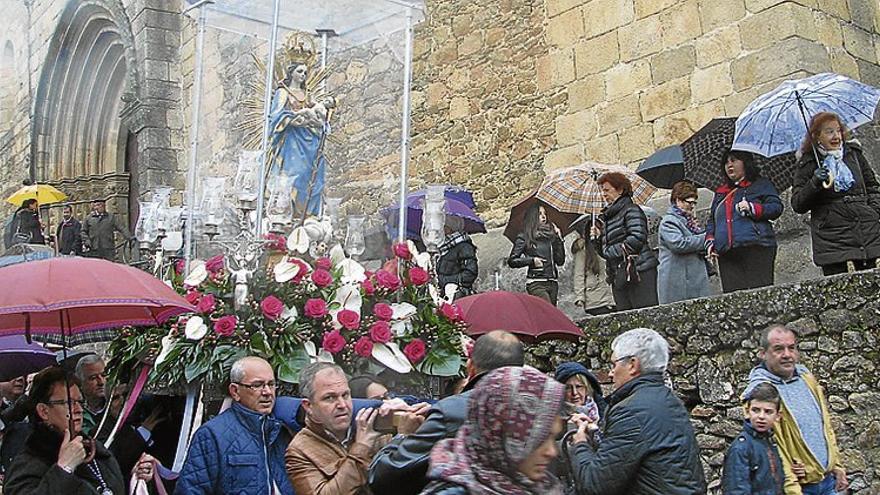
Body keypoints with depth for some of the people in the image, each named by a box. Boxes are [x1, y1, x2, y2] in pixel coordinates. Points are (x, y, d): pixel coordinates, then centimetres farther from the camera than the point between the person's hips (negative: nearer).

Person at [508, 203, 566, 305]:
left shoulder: (550, 235, 16)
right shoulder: (524, 238, 3)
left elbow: (560, 261, 11)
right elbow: (511, 261, 0)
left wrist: (559, 238, 7)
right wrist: (532, 260, -11)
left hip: (552, 283, 5)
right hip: (536, 283, -5)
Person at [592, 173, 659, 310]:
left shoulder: (631, 210, -1)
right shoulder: (607, 217, 21)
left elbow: (637, 239, -16)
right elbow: (605, 252, 23)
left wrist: (611, 251, -10)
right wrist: (598, 237, 5)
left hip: (639, 273, -8)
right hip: (618, 277, 8)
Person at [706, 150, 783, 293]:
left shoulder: (760, 185, 13)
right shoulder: (720, 193, 28)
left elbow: (776, 207, 2)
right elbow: (711, 220, 28)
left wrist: (752, 208, -13)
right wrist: (710, 241, 11)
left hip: (755, 249, -4)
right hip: (727, 253, 4)